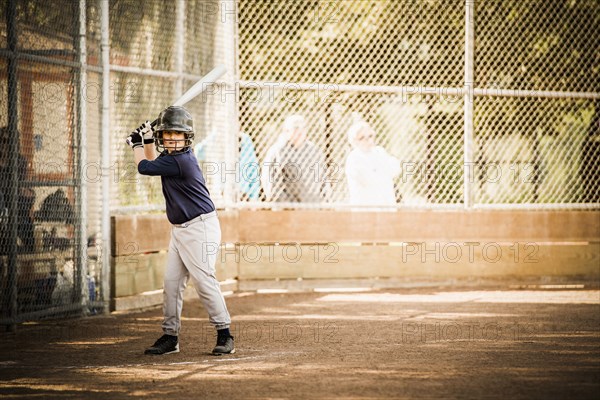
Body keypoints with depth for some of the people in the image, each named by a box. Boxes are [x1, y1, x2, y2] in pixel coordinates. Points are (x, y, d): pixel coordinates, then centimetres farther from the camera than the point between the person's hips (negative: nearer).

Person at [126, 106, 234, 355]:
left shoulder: (181, 160, -21)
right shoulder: (170, 155, 8)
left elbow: (144, 167, -15)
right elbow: (154, 164, 31)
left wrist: (136, 144, 3)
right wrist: (147, 141, 15)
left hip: (200, 227, -10)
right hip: (180, 229, 10)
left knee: (204, 279, -12)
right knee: (171, 281, 6)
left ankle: (225, 335, -5)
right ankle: (170, 336, 10)